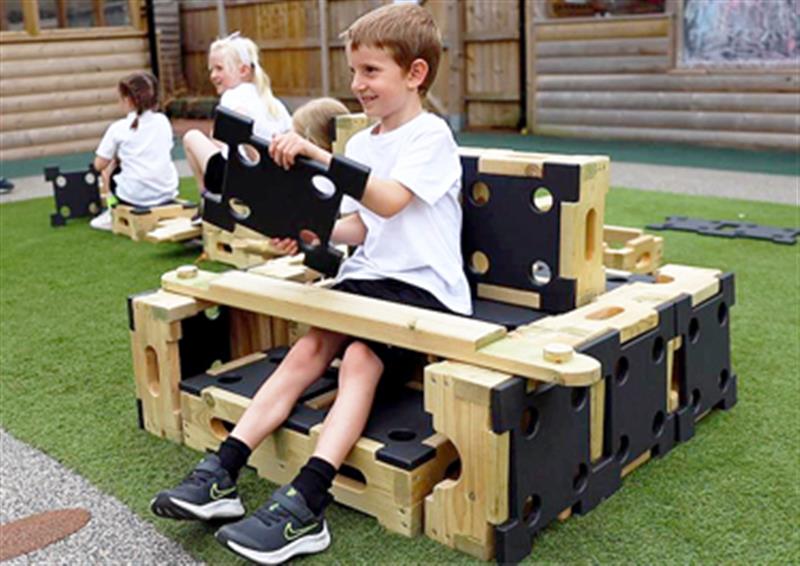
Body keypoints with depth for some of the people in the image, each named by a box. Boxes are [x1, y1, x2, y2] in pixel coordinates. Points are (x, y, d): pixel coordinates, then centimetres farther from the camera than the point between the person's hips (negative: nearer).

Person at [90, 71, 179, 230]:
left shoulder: (118, 128, -8)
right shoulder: (163, 121, 4)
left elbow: (99, 165, -5)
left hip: (135, 197, -3)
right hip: (167, 194, 3)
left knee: (107, 170, 26)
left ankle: (113, 215, 21)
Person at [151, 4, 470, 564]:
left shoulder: (431, 136, -7)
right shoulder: (360, 144, 16)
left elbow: (390, 202, -25)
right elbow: (359, 225, 14)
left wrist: (315, 154, -31)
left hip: (423, 286, -6)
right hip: (367, 275, 6)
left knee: (360, 357, -29)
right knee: (308, 348, -16)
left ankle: (304, 506, -36)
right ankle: (221, 476, -21)